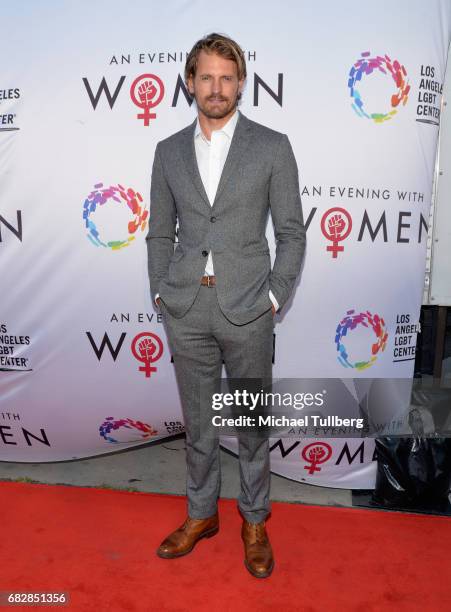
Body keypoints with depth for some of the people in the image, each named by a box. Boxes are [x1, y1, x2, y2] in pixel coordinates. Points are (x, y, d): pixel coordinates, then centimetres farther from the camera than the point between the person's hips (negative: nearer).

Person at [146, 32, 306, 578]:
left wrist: (275, 297, -6)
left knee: (252, 423, 11)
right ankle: (201, 514, 36)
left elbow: (291, 232, 1)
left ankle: (254, 522, 33)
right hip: (186, 311, 3)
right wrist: (160, 292, 4)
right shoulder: (168, 151, 9)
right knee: (197, 421, 15)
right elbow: (160, 233, 13)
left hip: (247, 310, -2)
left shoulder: (272, 147, 1)